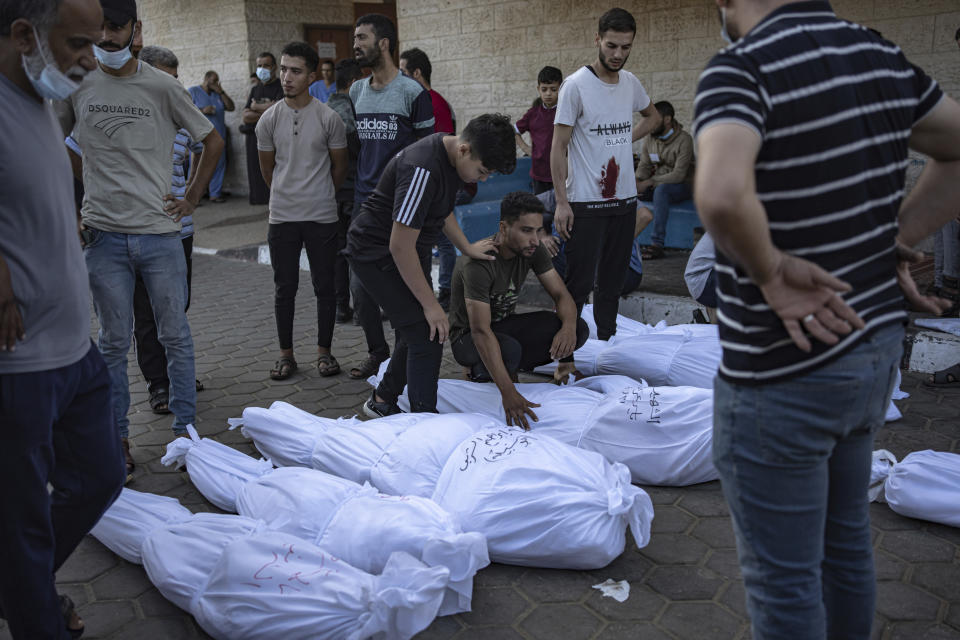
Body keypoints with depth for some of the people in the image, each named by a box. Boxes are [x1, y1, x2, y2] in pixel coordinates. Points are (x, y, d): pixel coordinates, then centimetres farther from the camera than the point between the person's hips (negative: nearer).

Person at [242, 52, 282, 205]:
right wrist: (267, 112, -7)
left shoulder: (282, 87, 2)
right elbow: (245, 117, 9)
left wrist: (256, 107, 2)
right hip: (254, 139, 6)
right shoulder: (255, 90, 21)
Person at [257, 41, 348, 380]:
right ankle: (286, 354, 18)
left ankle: (324, 351, 19)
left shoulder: (329, 118, -5)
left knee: (324, 286, 5)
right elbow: (267, 168, 13)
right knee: (285, 288, 7)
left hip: (322, 216, -1)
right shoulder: (269, 119, 1)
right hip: (282, 216, 1)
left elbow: (340, 165, 7)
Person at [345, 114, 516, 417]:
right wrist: (431, 304, -21)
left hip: (409, 251, 9)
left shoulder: (452, 156, -1)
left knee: (417, 332, 15)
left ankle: (382, 401, 35)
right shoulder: (423, 170, -31)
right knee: (427, 337, -12)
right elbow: (400, 247, -29)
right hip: (377, 252, -9)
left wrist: (467, 247, 13)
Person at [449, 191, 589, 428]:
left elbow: (561, 295, -7)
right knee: (509, 350, -41)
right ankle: (480, 372, -6)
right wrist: (509, 393, -45)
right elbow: (481, 332, -37)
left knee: (579, 330, -15)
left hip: (505, 325, 6)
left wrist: (569, 326, -32)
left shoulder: (531, 250, -10)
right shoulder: (478, 262, -31)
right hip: (468, 337, -6)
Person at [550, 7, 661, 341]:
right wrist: (561, 202, -14)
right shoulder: (576, 85, -9)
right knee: (579, 283, -5)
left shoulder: (631, 83, 9)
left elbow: (653, 116, 29)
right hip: (585, 203, -6)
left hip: (625, 200, 6)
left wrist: (625, 139, 11)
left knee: (612, 283, 13)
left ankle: (607, 344, 25)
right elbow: (558, 147, -9)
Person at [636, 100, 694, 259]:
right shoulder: (649, 138, 3)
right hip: (657, 183, 6)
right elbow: (644, 165, 5)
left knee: (661, 190, -40)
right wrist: (637, 181, -17)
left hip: (683, 185, -6)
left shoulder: (684, 140, -17)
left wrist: (650, 182, -28)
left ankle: (657, 245, -40)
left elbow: (678, 175, -23)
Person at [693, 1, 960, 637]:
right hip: (875, 346, 8)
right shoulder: (881, 56, 3)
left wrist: (771, 270, -22)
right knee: (846, 539, 26)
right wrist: (893, 242, 7)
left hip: (782, 375, -8)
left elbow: (721, 195, -39)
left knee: (783, 577, 11)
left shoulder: (741, 69, -20)